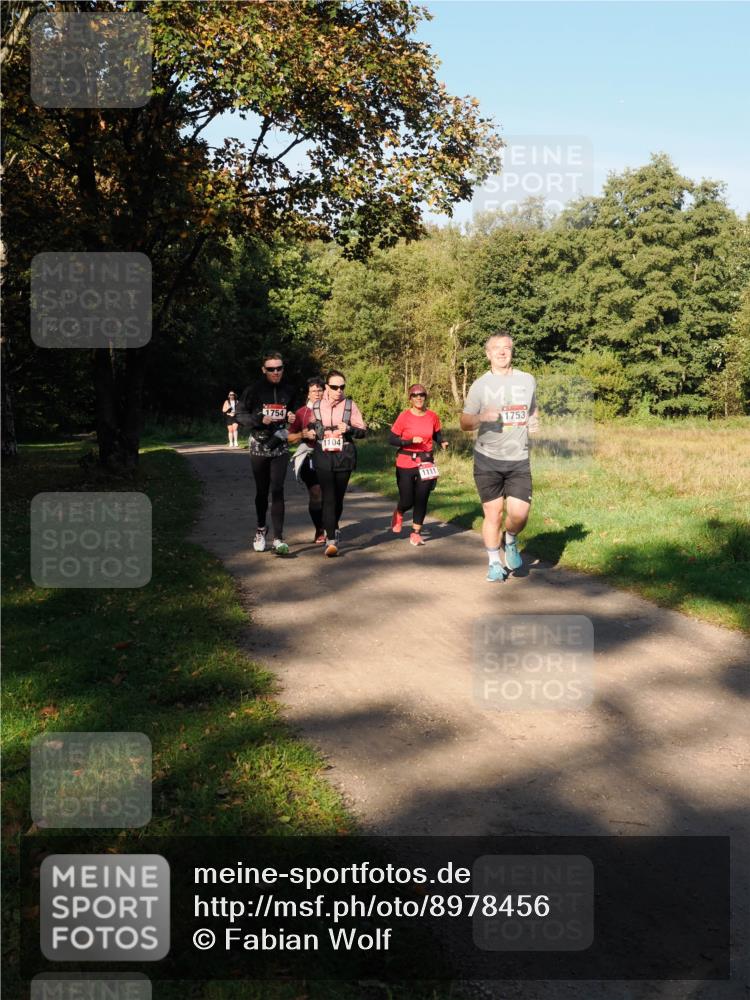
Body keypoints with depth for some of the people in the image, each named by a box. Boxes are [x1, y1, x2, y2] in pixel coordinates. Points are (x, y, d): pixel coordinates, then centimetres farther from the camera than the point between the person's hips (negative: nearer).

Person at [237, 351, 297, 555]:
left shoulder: (288, 391, 4)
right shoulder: (254, 390, -5)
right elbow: (241, 415, -3)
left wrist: (291, 418, -3)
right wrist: (260, 420, -19)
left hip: (280, 447, 1)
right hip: (259, 446, -1)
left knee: (277, 491, -8)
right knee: (262, 491, 11)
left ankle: (278, 538, -10)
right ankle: (261, 529, 32)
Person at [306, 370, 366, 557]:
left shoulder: (350, 405, 5)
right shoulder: (316, 406, 7)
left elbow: (362, 430, 4)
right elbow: (308, 432, 18)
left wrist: (349, 429, -15)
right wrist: (309, 434, -5)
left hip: (344, 457, 1)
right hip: (323, 457, -1)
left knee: (338, 497, 10)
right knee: (328, 498, -10)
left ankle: (332, 530, 35)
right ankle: (332, 540, -12)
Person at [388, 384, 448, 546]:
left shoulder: (433, 416, 1)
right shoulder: (404, 416, -9)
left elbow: (437, 435, 16)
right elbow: (392, 439, -7)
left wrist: (442, 443, -5)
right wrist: (411, 441, -20)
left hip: (426, 463, 2)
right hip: (406, 464, -2)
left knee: (422, 500, 1)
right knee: (407, 501, 1)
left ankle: (416, 533, 16)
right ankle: (398, 513, 38)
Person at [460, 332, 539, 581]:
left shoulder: (528, 380, 7)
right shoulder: (480, 385, 0)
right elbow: (464, 423, 1)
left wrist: (534, 421, 1)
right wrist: (481, 417, -20)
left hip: (519, 460, 1)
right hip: (488, 460, -1)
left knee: (519, 515, -9)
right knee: (493, 513, 3)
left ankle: (510, 541, 25)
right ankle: (494, 564, 22)